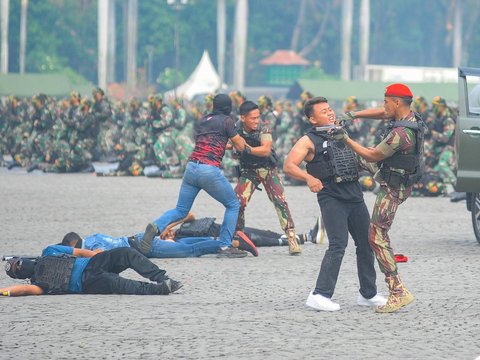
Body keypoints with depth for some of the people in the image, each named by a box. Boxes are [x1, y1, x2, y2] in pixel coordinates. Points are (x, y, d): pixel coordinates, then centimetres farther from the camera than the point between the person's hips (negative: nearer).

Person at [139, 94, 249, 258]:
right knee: (233, 205, 12)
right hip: (209, 170, -6)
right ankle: (225, 246, 4)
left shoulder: (202, 121, 20)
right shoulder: (226, 121, 1)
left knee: (180, 210, 12)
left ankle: (156, 227, -15)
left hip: (191, 168, 6)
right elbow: (241, 147, 7)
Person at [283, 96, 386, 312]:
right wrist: (309, 178, -30)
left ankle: (368, 294, 22)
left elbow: (359, 157, 35)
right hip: (332, 197, -7)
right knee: (338, 245, -18)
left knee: (366, 243, 10)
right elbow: (289, 166, -15)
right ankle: (320, 295, -17)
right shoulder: (309, 141, -2)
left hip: (354, 195, 7)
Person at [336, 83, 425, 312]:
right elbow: (381, 113, 13)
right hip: (400, 179, 10)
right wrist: (353, 115, 2)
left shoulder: (400, 134, -31)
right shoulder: (410, 117, -3)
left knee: (378, 237, -9)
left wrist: (346, 139, -13)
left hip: (393, 189, -10)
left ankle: (398, 292, -12)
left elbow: (372, 156, -20)